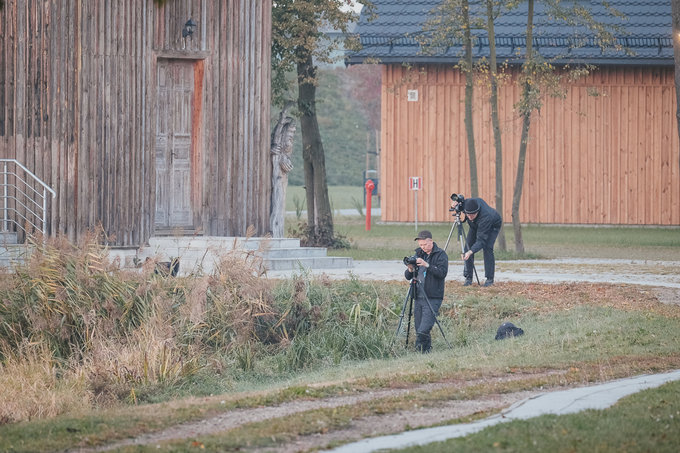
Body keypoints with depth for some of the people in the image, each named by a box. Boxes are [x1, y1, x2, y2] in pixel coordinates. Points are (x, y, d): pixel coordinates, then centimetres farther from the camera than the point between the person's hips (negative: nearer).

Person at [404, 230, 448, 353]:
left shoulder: (440, 255, -1)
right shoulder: (418, 254, 15)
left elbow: (442, 273, -15)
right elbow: (407, 276, 15)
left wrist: (427, 265, -24)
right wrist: (410, 270, -8)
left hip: (432, 298, -6)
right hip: (418, 297, 6)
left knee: (423, 331, -18)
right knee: (419, 329, 5)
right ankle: (426, 350, 14)